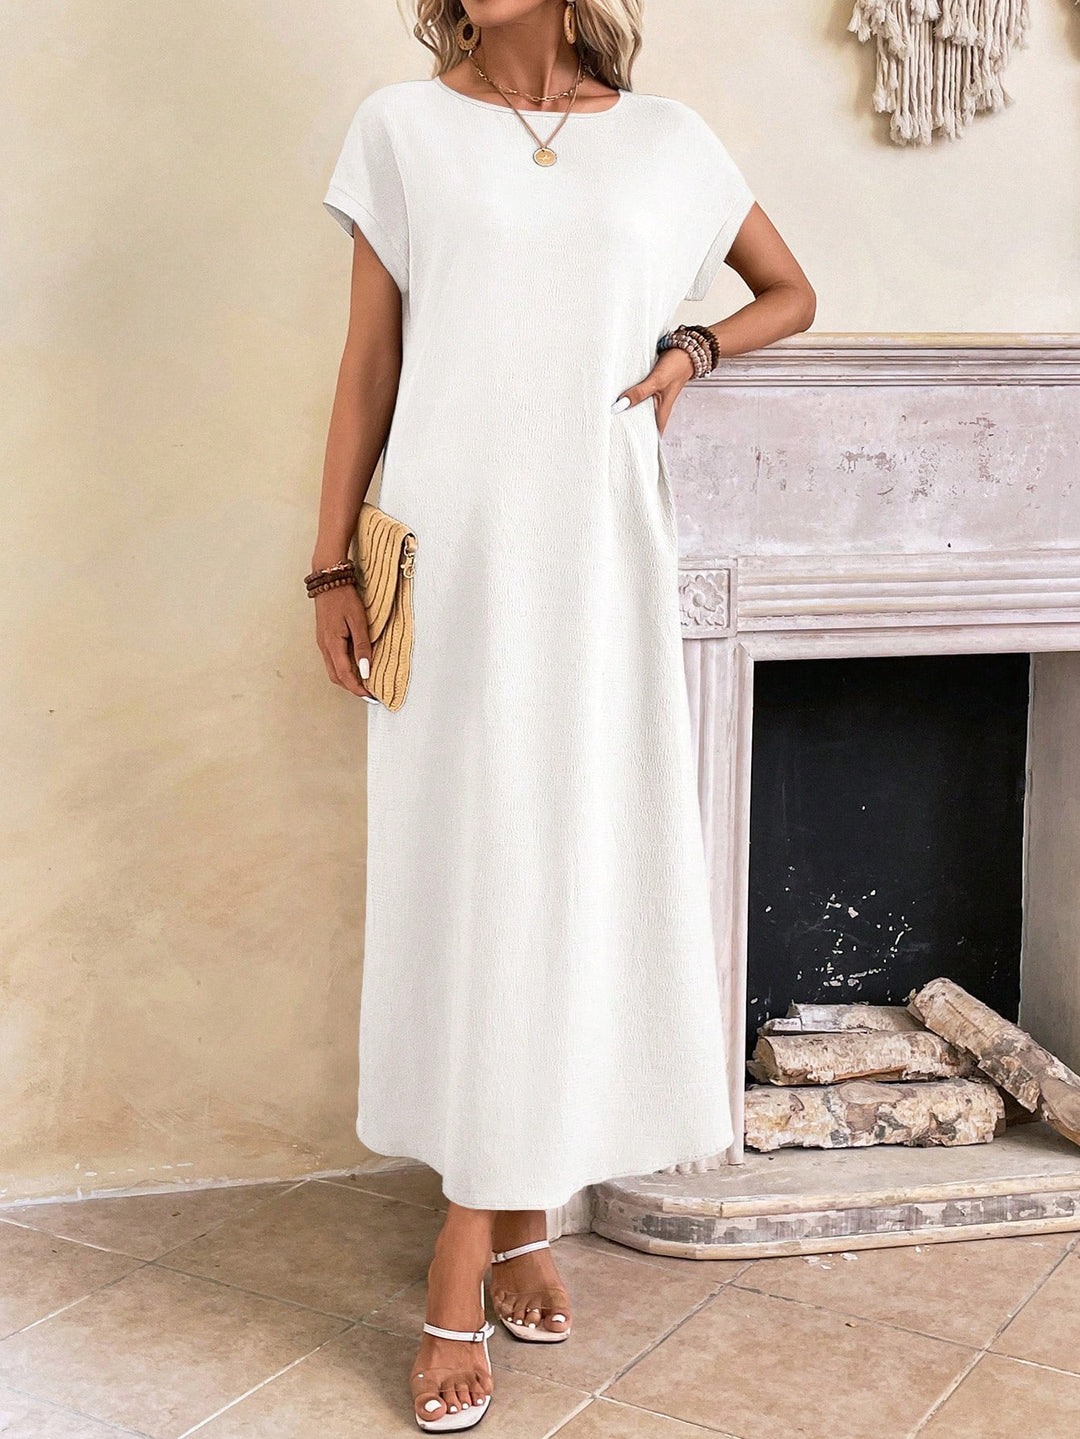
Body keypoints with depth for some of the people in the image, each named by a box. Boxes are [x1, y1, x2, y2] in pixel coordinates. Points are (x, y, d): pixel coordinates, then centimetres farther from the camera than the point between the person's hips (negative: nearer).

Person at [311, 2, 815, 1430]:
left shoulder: (667, 140, 8)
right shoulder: (402, 128, 5)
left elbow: (793, 294, 20)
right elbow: (368, 370, 4)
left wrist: (691, 350, 0)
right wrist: (334, 566, 0)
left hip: (601, 562, 2)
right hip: (452, 559, -1)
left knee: (580, 866, 3)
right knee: (461, 870, -1)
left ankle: (487, 1229, 18)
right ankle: (503, 1222, 12)